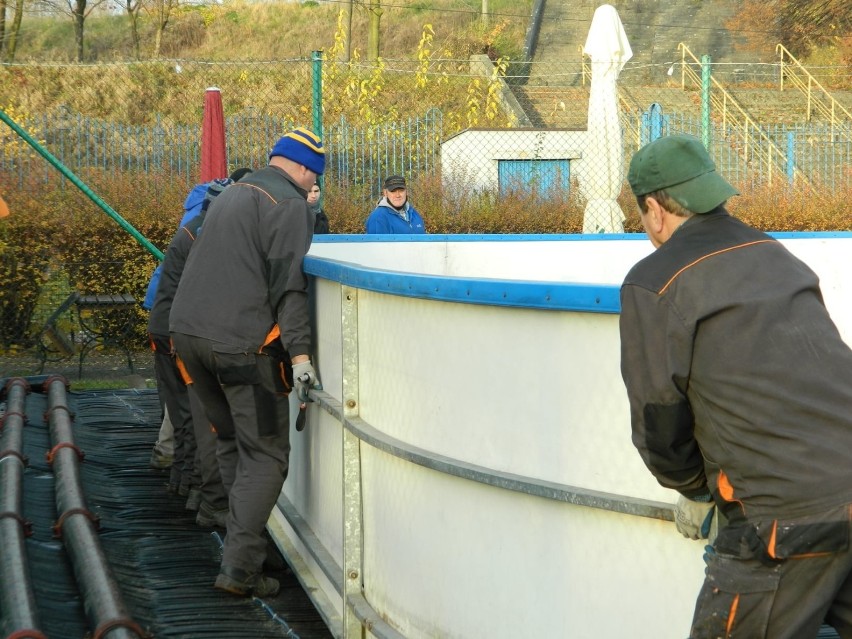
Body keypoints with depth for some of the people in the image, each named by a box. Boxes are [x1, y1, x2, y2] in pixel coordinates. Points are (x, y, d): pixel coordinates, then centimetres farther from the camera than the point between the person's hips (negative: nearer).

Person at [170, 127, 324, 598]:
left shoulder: (231, 196, 21)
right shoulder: (290, 206, -7)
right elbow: (289, 286, -16)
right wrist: (299, 353, -19)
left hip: (188, 330, 8)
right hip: (241, 343, -8)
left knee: (232, 440, 20)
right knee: (266, 454, -4)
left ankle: (245, 536, 20)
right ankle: (239, 566, -10)